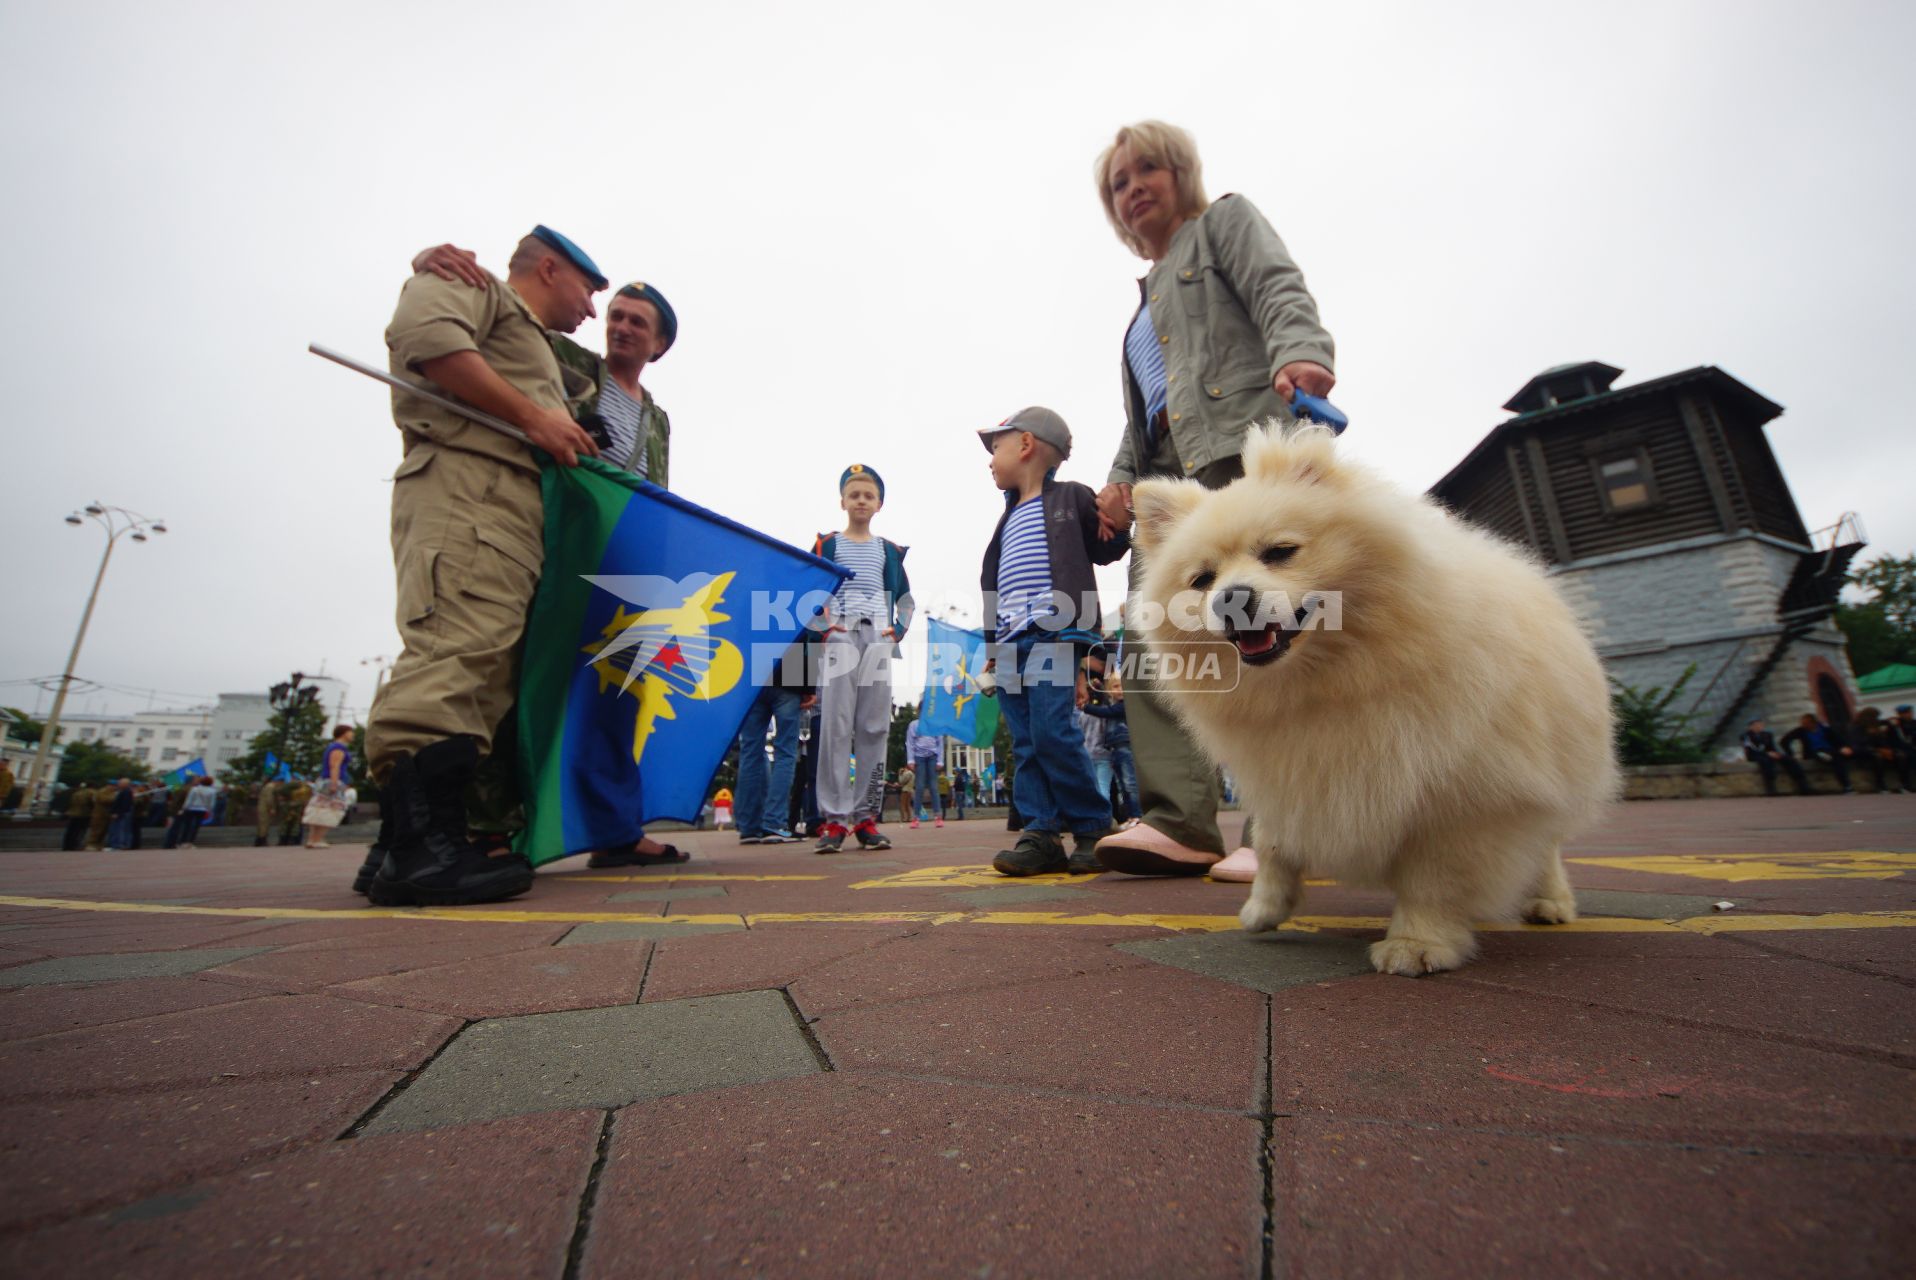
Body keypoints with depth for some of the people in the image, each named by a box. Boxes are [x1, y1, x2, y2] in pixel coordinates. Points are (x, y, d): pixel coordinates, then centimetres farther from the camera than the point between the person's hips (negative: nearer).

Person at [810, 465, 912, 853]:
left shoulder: (889, 551, 19)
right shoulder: (826, 544, 12)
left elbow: (905, 598, 23)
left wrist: (899, 629, 7)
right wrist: (823, 626, -7)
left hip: (878, 639, 3)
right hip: (839, 638, -2)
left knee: (874, 729, -1)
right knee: (835, 727, -9)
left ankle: (865, 817, 5)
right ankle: (833, 819, -6)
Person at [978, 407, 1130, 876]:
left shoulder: (1071, 496, 6)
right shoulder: (1008, 519, 25)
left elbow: (1111, 548, 7)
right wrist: (993, 645, 21)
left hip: (1053, 637, -7)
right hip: (1010, 644, 7)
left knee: (1052, 734, -15)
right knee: (1025, 745, 3)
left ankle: (1094, 828, 0)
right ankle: (1041, 834, 6)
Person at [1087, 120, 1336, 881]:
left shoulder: (1225, 220, 21)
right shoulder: (1146, 298, 37)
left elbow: (1280, 291, 0)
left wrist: (1297, 354, -22)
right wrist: (1121, 479, 11)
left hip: (1246, 446, -7)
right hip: (1171, 472, 7)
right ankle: (1180, 824, -9)